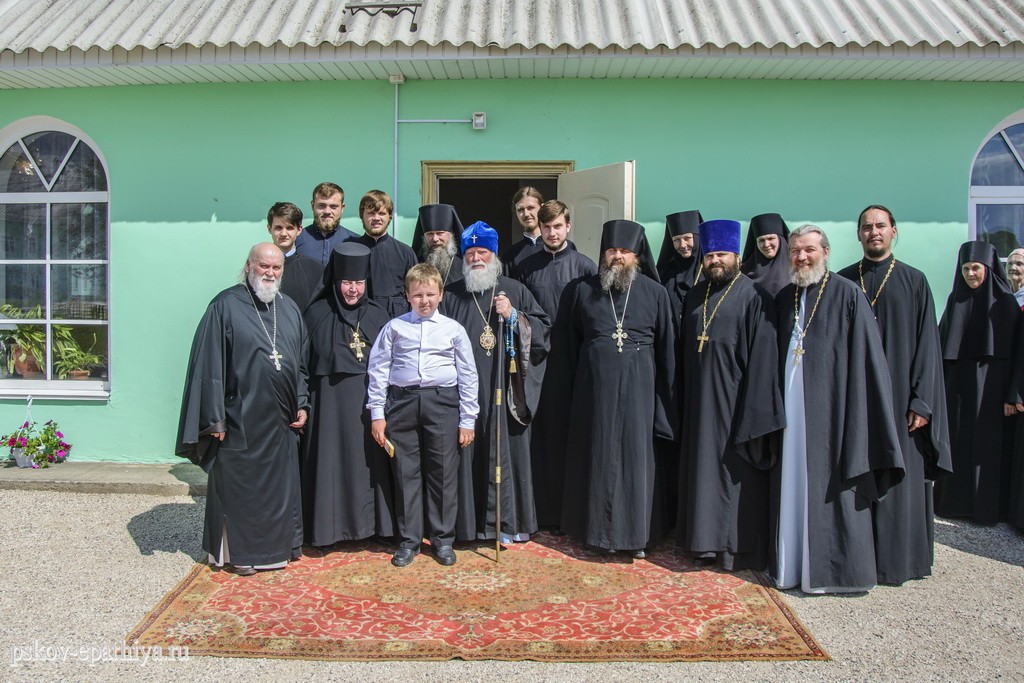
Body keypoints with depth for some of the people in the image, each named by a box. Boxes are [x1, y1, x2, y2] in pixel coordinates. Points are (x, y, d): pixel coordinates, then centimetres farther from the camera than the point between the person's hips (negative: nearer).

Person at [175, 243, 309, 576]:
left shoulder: (290, 308, 10)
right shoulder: (226, 306, -7)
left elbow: (301, 363, 16)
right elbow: (210, 365, -10)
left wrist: (302, 404, 7)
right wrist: (215, 418, -12)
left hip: (280, 422, 5)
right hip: (240, 419, -5)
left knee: (281, 486, 13)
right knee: (239, 486, 6)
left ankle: (280, 545, 28)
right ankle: (240, 552, 20)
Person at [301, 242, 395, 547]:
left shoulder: (378, 315, 8)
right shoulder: (317, 314, 2)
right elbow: (306, 361, 1)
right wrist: (305, 403, -5)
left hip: (369, 401, 2)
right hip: (331, 401, -2)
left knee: (369, 460, 4)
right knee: (332, 459, 1)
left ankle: (370, 521, 16)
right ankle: (330, 525, 11)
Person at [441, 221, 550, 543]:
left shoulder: (515, 291, 10)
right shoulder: (450, 295, 10)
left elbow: (543, 329, 6)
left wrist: (514, 316, -9)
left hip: (506, 392, 0)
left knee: (507, 452, 2)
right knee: (470, 455, 1)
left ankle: (509, 522, 12)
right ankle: (472, 522, 12)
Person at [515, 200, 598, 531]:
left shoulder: (584, 266, 1)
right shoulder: (526, 267, 8)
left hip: (570, 358, -2)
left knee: (568, 430, 4)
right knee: (539, 432, 5)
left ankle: (567, 510, 15)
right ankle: (540, 508, 16)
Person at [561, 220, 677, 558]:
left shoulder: (655, 292, 2)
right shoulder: (585, 290, 5)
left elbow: (666, 346, 2)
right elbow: (573, 340, 9)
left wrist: (666, 396, 0)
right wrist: (576, 385, 5)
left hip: (637, 384, -1)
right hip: (595, 383, 1)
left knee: (635, 454, 3)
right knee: (598, 456, 6)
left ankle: (634, 533, 15)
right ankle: (600, 530, 18)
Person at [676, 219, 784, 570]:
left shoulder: (753, 298, -7)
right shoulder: (695, 295, 12)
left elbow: (762, 357, -12)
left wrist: (754, 411, -16)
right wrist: (684, 395, 9)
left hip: (733, 401, -6)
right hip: (699, 401, 6)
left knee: (735, 473, 2)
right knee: (702, 471, 12)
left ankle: (739, 546, 15)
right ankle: (706, 541, 24)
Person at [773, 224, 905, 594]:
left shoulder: (847, 293, -3)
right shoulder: (784, 298, 13)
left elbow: (865, 355, -7)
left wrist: (854, 406, -13)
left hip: (830, 403, -5)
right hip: (790, 404, 5)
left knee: (830, 485, 0)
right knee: (792, 481, 8)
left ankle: (835, 568, 11)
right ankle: (792, 563, 18)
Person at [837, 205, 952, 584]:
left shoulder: (914, 281, 3)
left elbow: (926, 344, -1)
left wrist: (922, 401, -8)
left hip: (898, 395, -1)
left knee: (900, 478, 3)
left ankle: (897, 558, 15)